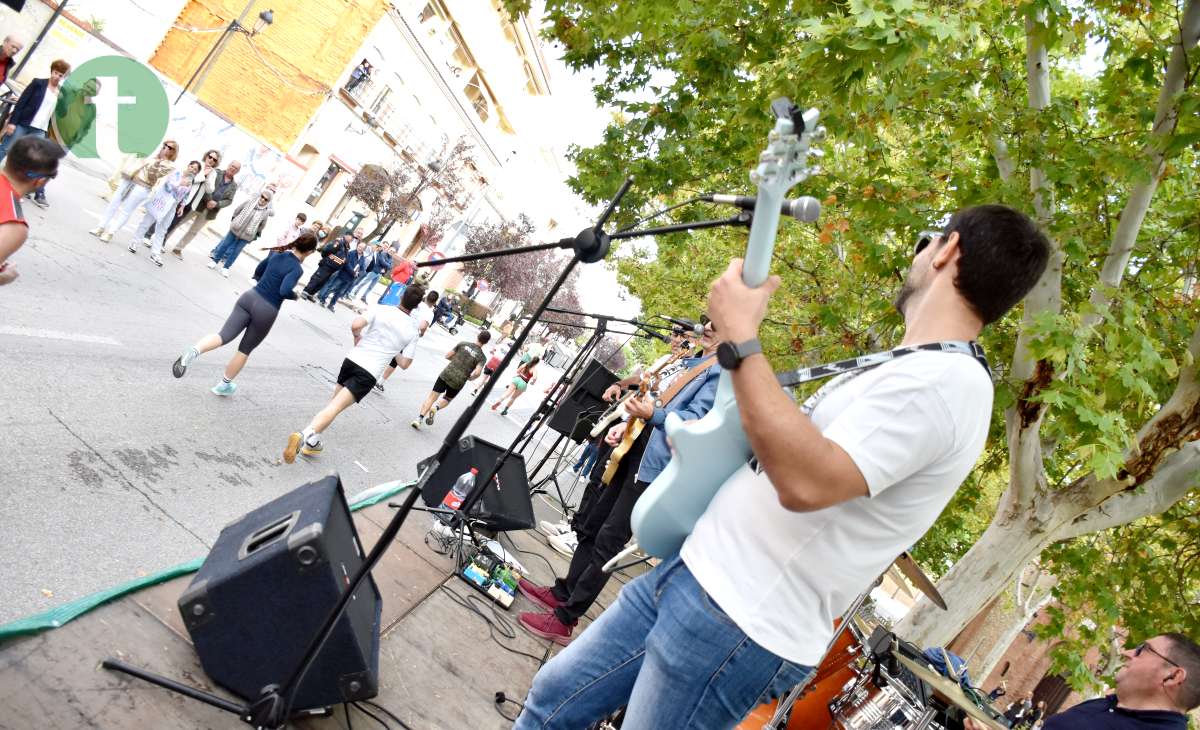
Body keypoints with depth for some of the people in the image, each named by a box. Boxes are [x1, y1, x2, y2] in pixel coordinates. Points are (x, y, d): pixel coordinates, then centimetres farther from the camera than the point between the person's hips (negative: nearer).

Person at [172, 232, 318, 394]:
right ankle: (224, 385, 26)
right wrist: (295, 295, -6)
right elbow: (284, 291, -26)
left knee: (224, 336, -3)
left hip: (250, 297, 5)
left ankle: (194, 351, -32)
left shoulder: (277, 254, 7)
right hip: (267, 311, -5)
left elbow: (257, 272, 19)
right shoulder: (296, 268, -15)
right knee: (245, 349, 14)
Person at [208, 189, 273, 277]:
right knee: (225, 244, 12)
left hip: (246, 236, -1)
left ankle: (226, 267, 24)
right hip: (235, 229, 1)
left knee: (235, 252, 8)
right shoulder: (250, 202, -8)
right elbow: (237, 210, 6)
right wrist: (234, 220, 10)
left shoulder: (266, 212, -10)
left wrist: (256, 234, 6)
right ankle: (215, 260, 30)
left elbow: (262, 225, 4)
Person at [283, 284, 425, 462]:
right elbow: (404, 364, 2)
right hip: (369, 375, -2)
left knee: (334, 402, 22)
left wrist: (358, 338, 8)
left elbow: (355, 325, -14)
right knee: (335, 407, -10)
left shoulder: (380, 309, -1)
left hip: (352, 359, 3)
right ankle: (304, 435, -30)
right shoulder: (412, 331, 0)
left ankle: (312, 442, 20)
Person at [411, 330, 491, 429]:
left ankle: (419, 418, -7)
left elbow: (447, 356, 6)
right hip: (458, 382, 0)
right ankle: (436, 407, -4)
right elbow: (477, 372, -16)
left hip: (447, 374, 0)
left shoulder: (463, 344, 2)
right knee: (447, 399, 25)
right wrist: (470, 377, 5)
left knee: (432, 396, 7)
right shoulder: (482, 357, -2)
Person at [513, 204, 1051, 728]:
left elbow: (806, 481, -29)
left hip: (740, 626, -9)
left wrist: (739, 337, -23)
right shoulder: (903, 370, 16)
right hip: (693, 573, 9)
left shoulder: (949, 381, -16)